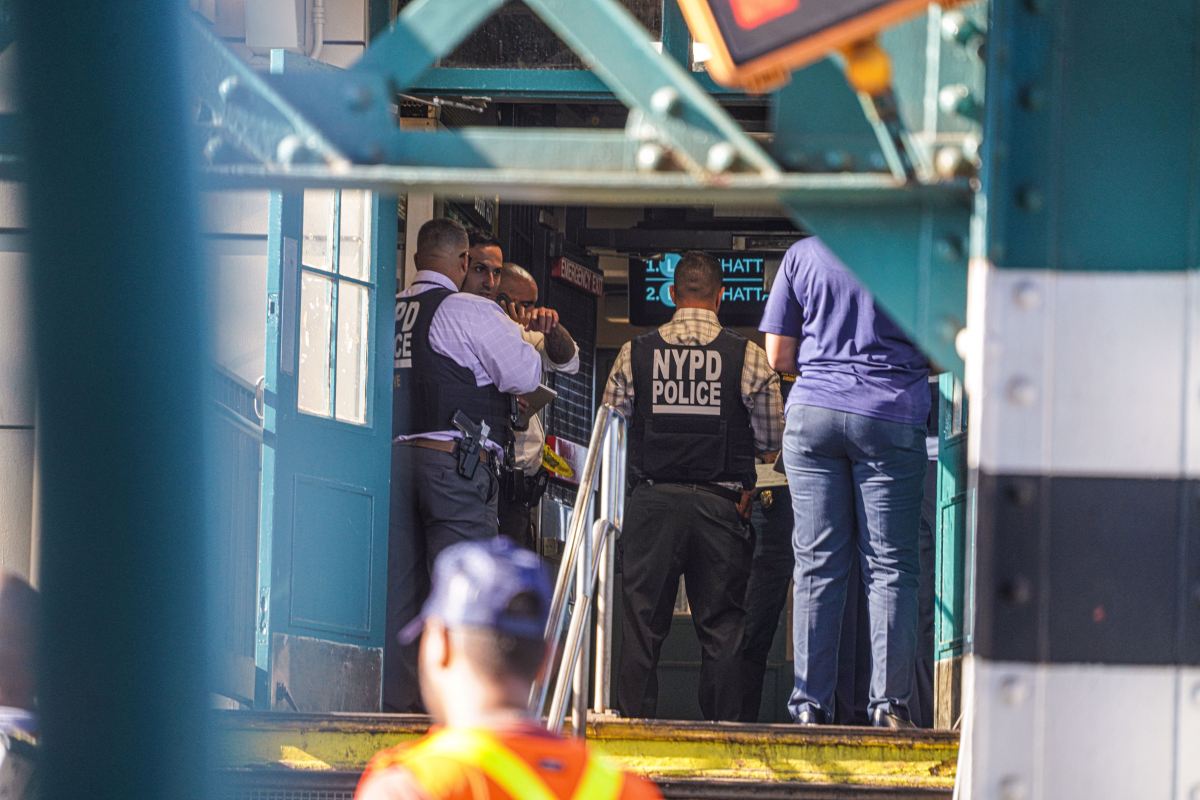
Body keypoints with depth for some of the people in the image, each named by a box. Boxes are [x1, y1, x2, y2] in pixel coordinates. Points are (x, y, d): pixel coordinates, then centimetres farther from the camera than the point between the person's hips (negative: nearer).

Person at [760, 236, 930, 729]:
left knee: (818, 564, 3)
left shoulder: (802, 256, 6)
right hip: (892, 422, -1)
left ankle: (810, 706, 0)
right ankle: (890, 704, -3)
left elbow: (778, 356, 8)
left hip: (814, 413, 2)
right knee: (891, 565, 1)